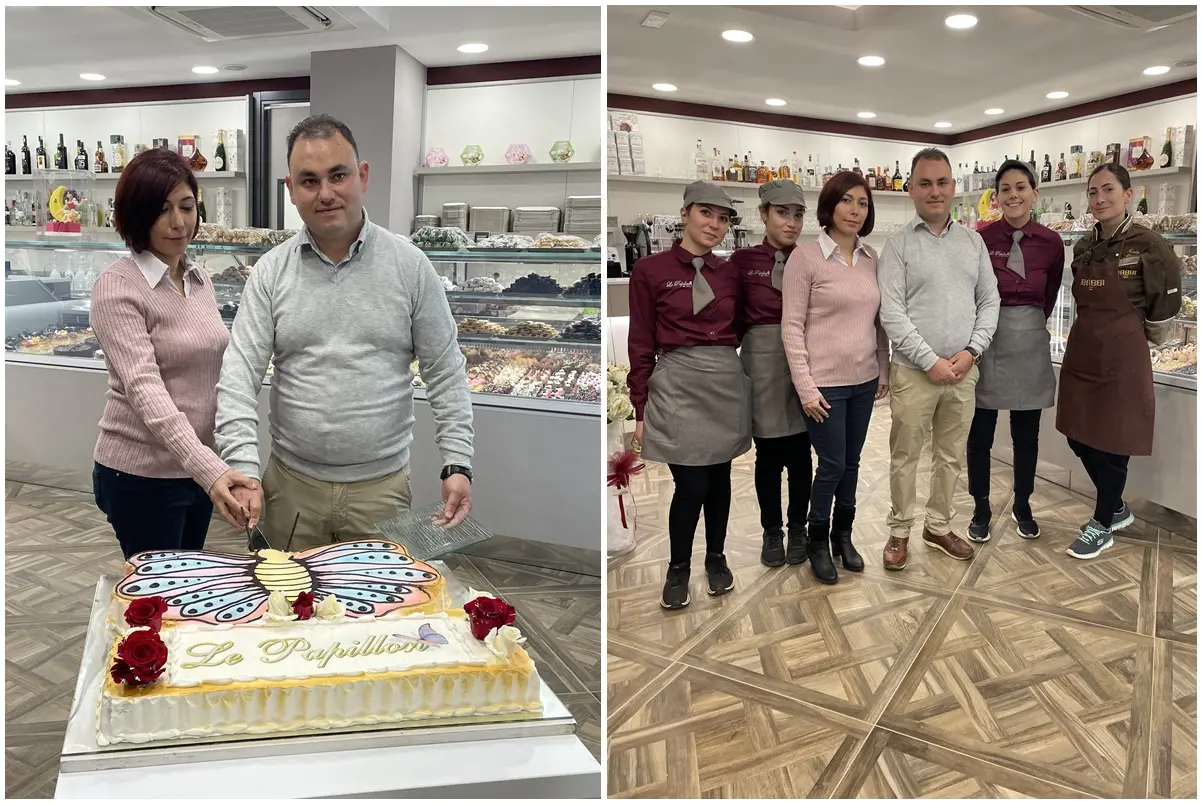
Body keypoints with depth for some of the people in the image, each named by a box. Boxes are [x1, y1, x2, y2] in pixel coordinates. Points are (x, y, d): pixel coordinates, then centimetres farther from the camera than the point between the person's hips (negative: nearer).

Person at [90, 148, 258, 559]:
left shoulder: (199, 278, 6)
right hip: (142, 475, -7)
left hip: (201, 465, 7)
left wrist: (216, 465, 11)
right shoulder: (116, 288, -16)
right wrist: (209, 469, -40)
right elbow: (145, 388, -27)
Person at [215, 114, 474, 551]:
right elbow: (239, 375, -4)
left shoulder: (410, 265, -3)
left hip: (382, 487, -1)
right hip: (290, 485, 1)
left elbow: (445, 372, -1)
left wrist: (458, 464, -7)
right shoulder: (270, 271, 0)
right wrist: (244, 470, -16)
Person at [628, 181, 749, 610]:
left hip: (727, 382, 4)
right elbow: (641, 344, -3)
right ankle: (678, 568, 19)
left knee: (720, 478, 12)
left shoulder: (730, 273, 7)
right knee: (691, 485, -4)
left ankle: (716, 557, 32)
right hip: (678, 384, -4)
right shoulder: (650, 270, -3)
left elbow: (739, 331, 15)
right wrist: (641, 409, -5)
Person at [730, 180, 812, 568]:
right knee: (768, 453, 6)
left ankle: (797, 528, 23)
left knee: (800, 452, 8)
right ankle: (771, 531, 21)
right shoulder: (743, 260, -1)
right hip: (762, 362, -1)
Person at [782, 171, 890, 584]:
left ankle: (843, 536, 31)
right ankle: (818, 542, 23)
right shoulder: (805, 257, -10)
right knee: (832, 465, 2)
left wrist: (884, 371, 12)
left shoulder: (872, 258, 6)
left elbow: (879, 321, 13)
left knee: (851, 463, 14)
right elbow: (792, 327, -12)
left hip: (864, 381, 5)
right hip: (826, 383, -5)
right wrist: (805, 387, -15)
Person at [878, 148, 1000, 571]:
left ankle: (939, 527, 29)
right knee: (905, 456, 6)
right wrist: (931, 361, -14)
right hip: (914, 371, -4)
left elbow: (989, 300, 9)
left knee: (951, 456, 14)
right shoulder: (899, 243, -5)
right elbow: (891, 313, -12)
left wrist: (972, 350, -6)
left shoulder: (972, 241, 9)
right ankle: (899, 531, 20)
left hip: (963, 370, 4)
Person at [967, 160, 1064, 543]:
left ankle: (1022, 505, 30)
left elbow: (1050, 295, 14)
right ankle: (981, 508, 22)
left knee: (1026, 435, 12)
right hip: (986, 340, -2)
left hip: (1031, 342, 2)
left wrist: (1031, 322, 15)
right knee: (980, 434, 5)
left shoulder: (1051, 242, -1)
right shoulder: (981, 238, -8)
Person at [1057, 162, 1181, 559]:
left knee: (1112, 442, 4)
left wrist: (1130, 335, 7)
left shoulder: (1148, 245, -12)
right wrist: (1095, 333, 13)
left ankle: (1103, 525, 22)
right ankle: (1117, 508, 34)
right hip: (1082, 350, 6)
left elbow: (1165, 308, -5)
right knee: (1078, 434, 12)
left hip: (1122, 355, -6)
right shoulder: (1083, 247, 7)